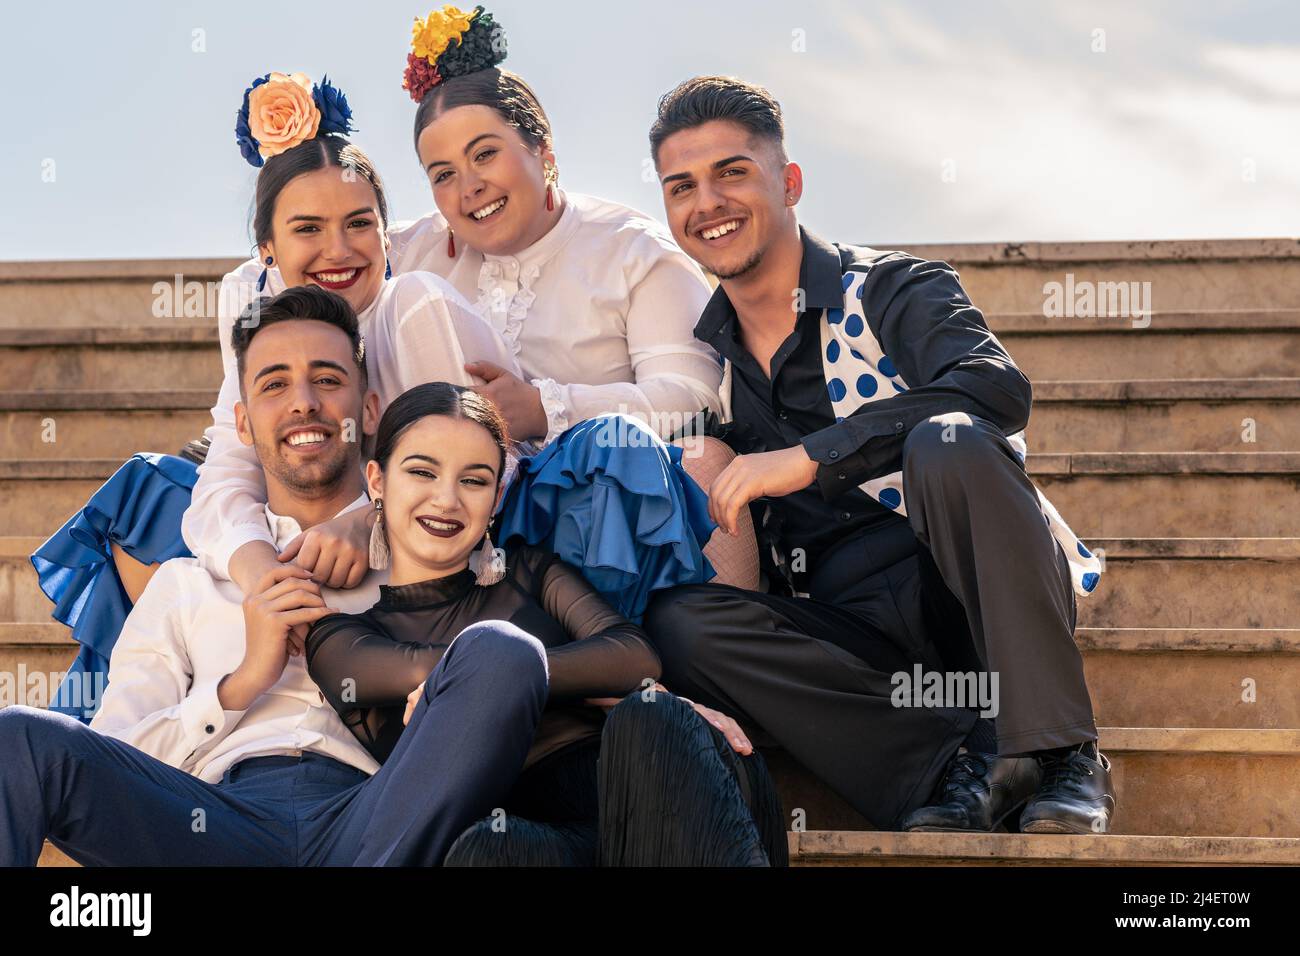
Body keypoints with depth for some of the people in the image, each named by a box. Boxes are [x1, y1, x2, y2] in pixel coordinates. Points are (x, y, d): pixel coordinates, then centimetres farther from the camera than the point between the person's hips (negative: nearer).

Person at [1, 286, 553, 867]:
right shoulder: (184, 585, 26)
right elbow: (109, 763, 15)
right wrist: (243, 683, 1)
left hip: (379, 820, 1)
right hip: (221, 819, -1)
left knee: (503, 653, -29)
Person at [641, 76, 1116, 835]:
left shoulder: (890, 290, -1)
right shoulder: (705, 358, 15)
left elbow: (997, 387, -22)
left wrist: (811, 457, -25)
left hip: (972, 592, -4)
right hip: (853, 635, 4)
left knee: (947, 442, -32)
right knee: (676, 620, -22)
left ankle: (1061, 752, -27)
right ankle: (959, 758, -23)